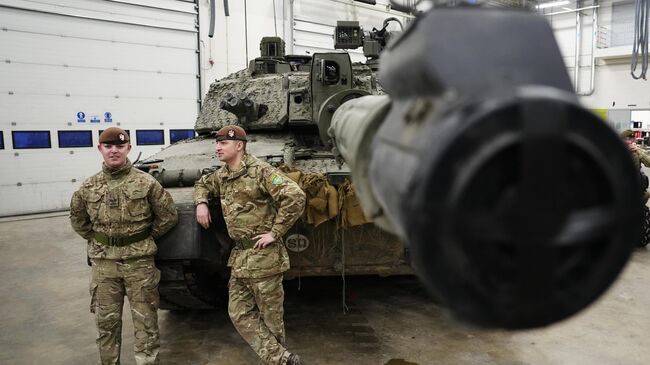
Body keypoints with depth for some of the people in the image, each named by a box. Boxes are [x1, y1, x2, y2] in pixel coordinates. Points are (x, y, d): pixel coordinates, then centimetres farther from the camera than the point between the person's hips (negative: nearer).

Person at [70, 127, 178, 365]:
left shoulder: (145, 182, -6)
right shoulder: (89, 187, 3)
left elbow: (168, 216, 1)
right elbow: (78, 219, 19)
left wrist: (145, 238, 2)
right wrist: (96, 239, 11)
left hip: (139, 261, -3)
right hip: (103, 262, 3)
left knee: (145, 321, 5)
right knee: (106, 322, 14)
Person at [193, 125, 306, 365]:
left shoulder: (260, 171, -14)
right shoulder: (222, 176, 11)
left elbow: (295, 197, -23)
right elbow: (203, 184, 33)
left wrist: (275, 232, -19)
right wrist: (201, 202, 11)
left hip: (262, 255, -8)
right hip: (239, 256, 9)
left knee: (270, 316, 5)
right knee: (239, 313, 8)